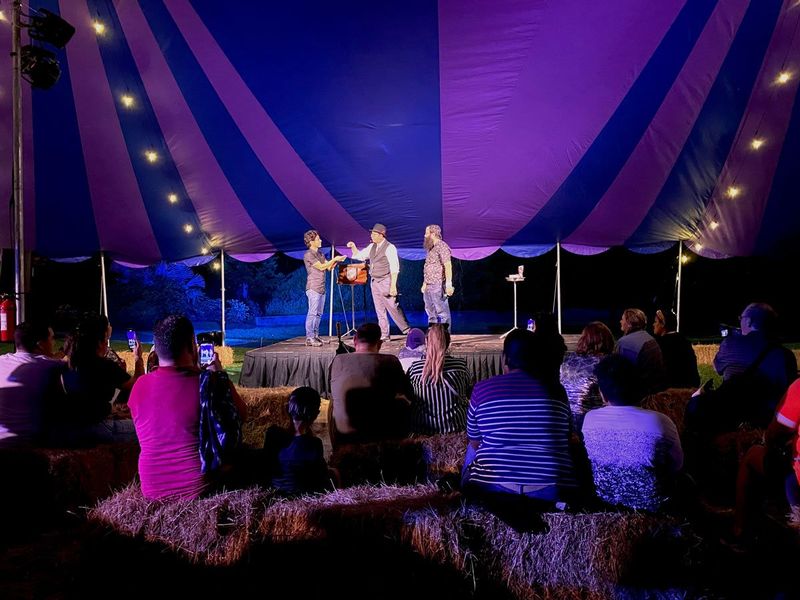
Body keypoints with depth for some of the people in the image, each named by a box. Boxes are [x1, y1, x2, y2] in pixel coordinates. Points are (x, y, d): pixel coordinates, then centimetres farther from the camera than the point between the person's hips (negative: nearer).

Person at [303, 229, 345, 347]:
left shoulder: (320, 254, 18)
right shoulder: (308, 254, -9)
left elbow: (329, 267, 16)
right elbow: (321, 267, -13)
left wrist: (336, 260, 0)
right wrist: (334, 259, -9)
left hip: (321, 288, 9)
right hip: (313, 288, -9)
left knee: (319, 313, 10)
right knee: (312, 313, -8)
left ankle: (315, 336, 16)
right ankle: (309, 338, -6)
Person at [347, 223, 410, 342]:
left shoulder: (389, 248, -12)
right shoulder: (372, 247, 10)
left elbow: (394, 268, -15)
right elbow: (359, 256, 22)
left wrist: (393, 285, -20)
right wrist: (353, 247, 4)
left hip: (385, 282, -7)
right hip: (374, 282, 7)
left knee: (393, 307, -6)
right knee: (380, 310, 9)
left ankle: (406, 329, 9)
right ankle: (384, 336, 15)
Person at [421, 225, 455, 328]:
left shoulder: (442, 246, -11)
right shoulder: (430, 248, 18)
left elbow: (448, 266, -19)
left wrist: (449, 284, -25)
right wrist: (425, 283, 20)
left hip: (438, 285, -10)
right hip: (429, 286, 10)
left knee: (442, 312, -5)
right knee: (431, 313, 13)